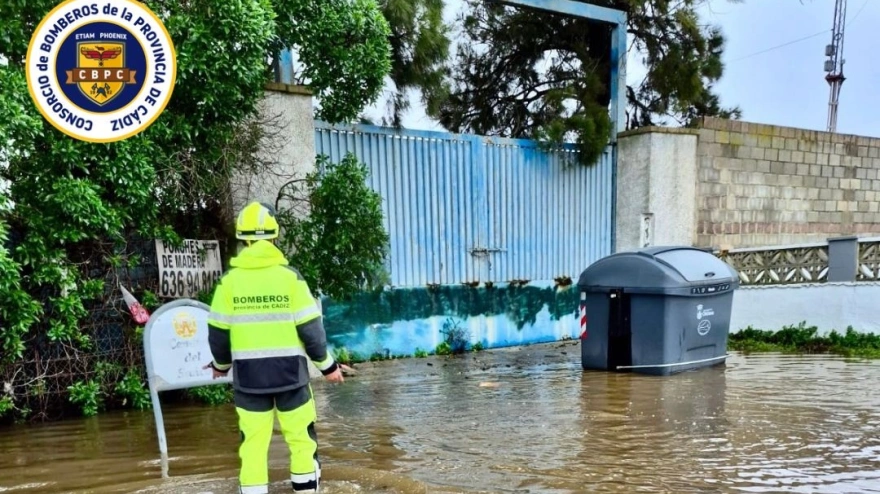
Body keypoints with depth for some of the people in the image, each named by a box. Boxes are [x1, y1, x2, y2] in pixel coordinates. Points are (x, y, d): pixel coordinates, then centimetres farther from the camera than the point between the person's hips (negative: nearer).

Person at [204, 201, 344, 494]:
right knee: (301, 438, 13)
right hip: (289, 372, -1)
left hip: (249, 375, 1)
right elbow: (311, 329, -8)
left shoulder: (230, 280, -4)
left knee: (253, 443, 10)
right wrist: (327, 365, 6)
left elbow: (218, 332, 2)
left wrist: (221, 364, 21)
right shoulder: (290, 276, -9)